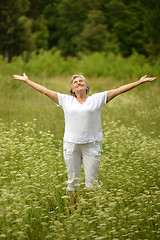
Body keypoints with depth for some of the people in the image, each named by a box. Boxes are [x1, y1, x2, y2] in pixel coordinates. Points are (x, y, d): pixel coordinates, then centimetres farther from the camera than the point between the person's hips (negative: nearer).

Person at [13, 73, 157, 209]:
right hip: (71, 144, 2)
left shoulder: (97, 99, 8)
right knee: (73, 180, 7)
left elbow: (118, 90, 5)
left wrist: (140, 82, 2)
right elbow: (45, 91, 15)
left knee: (92, 182, -2)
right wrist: (27, 81, 17)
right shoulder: (66, 100, 12)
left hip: (91, 144, -2)